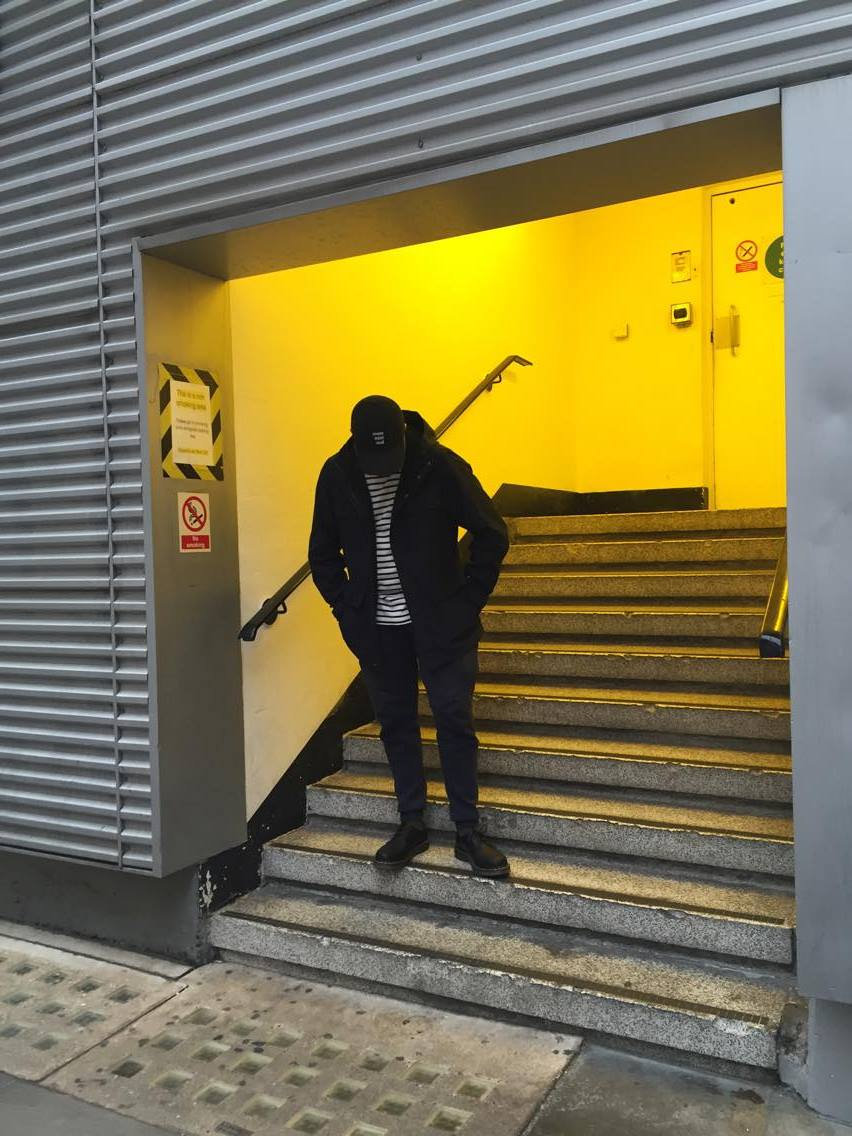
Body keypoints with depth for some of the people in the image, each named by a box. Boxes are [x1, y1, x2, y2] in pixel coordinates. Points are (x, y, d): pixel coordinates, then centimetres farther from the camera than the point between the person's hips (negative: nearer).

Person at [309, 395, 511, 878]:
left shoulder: (442, 467, -12)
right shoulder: (337, 475, -3)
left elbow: (493, 534, -4)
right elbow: (323, 552, 9)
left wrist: (469, 598, -7)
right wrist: (347, 607, 1)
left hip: (441, 622, -3)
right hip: (377, 627, 3)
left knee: (455, 721, 0)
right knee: (396, 723, 10)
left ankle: (469, 831, 13)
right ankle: (413, 825, 23)